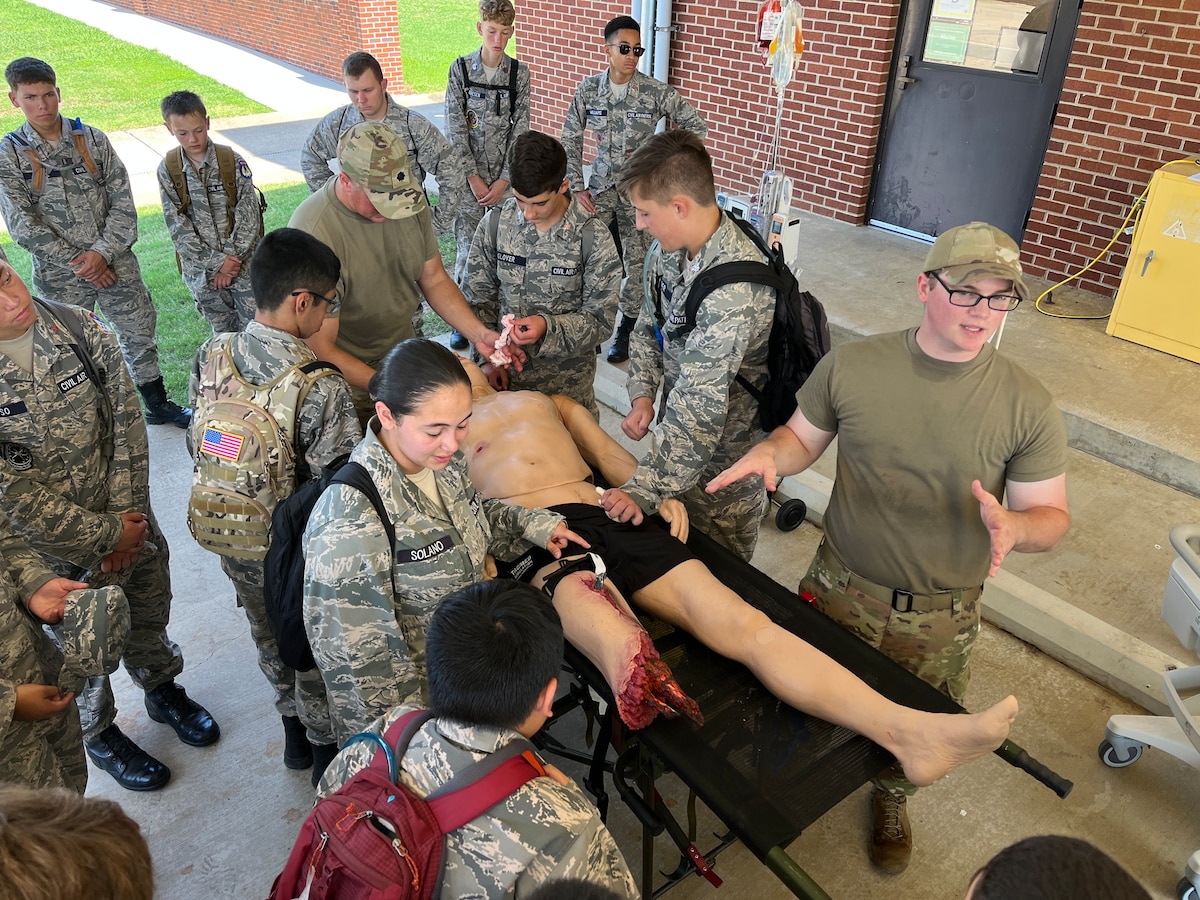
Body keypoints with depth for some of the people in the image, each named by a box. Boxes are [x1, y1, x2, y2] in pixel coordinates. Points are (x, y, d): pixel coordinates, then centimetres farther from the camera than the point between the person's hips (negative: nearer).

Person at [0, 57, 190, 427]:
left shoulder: (93, 139, -2)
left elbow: (123, 203, -4)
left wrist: (103, 253, -14)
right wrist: (78, 263, -14)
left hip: (116, 262, 2)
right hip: (60, 276, -1)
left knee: (139, 332, 12)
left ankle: (158, 404, 30)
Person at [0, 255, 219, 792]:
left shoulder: (80, 328, -13)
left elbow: (126, 422, -9)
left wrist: (126, 517, -12)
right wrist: (106, 534, -16)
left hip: (128, 518, 4)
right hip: (58, 552, -3)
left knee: (148, 614, 25)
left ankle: (163, 690, 53)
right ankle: (100, 737, 45)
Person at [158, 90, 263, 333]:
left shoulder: (232, 161, -8)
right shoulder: (168, 170, -4)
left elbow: (249, 216, -10)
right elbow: (177, 226, -7)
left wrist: (231, 258, -15)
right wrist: (217, 262, -15)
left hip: (243, 264, -2)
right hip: (201, 271, 2)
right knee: (223, 332, 16)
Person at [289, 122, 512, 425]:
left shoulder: (409, 197, -10)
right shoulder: (314, 232, -29)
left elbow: (434, 280, 1)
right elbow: (321, 348, -26)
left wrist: (479, 333, -13)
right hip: (350, 381, -5)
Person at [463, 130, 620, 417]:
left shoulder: (594, 239, -15)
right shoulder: (494, 224, -7)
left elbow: (600, 320, -11)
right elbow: (478, 298, 2)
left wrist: (548, 327, -27)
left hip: (566, 381, -2)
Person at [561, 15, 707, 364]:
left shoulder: (656, 93, -10)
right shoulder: (588, 89, -2)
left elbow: (696, 126, -2)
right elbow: (571, 139, 4)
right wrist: (577, 187, -3)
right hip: (601, 187, 2)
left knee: (637, 261, 3)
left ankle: (627, 328, 17)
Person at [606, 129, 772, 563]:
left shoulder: (735, 290, -34)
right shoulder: (672, 249, -6)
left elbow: (700, 407, -35)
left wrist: (644, 490, -34)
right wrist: (642, 395, -6)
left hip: (722, 455, -7)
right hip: (680, 434, 8)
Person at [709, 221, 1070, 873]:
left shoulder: (1028, 407, -13)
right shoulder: (850, 366, -11)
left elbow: (1052, 515, -7)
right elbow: (802, 437, 2)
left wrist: (1013, 526, -30)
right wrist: (768, 453, -21)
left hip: (941, 620, 0)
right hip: (841, 590, 0)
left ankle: (892, 798, 57)